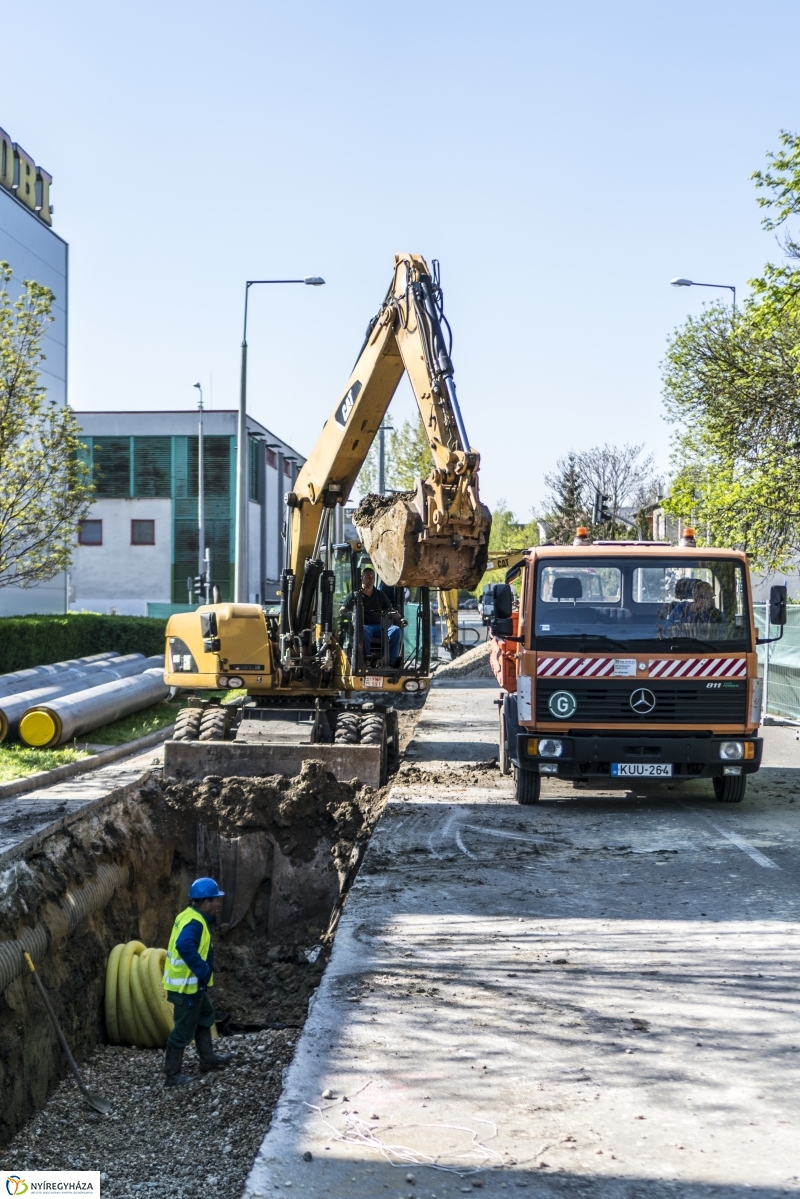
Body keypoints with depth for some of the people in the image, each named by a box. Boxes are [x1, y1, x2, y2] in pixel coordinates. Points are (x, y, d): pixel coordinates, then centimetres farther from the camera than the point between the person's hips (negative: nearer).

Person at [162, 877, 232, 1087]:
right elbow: (184, 946, -42)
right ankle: (172, 1075, 10)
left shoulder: (191, 917, 7)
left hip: (190, 983, 11)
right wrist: (203, 970, -32)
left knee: (205, 1015, 26)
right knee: (184, 1030, 0)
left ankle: (208, 1058, 38)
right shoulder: (194, 923, -24)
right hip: (186, 985, -11)